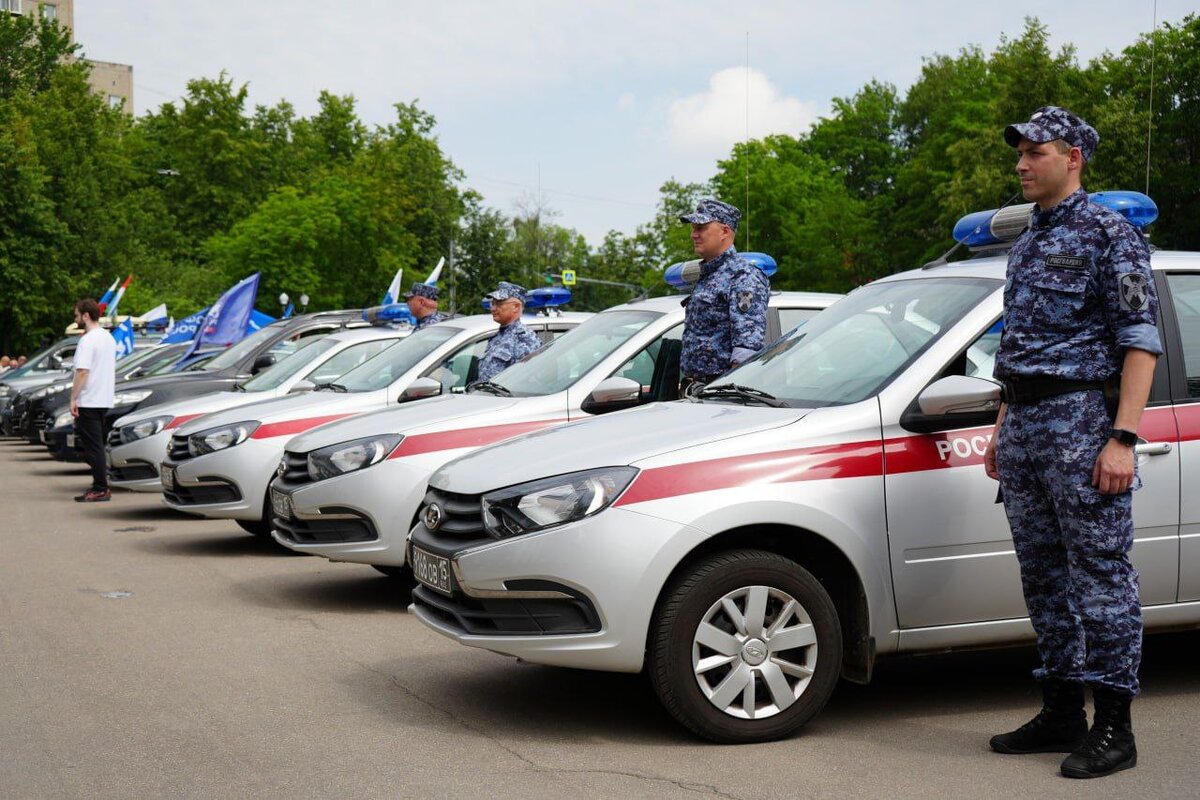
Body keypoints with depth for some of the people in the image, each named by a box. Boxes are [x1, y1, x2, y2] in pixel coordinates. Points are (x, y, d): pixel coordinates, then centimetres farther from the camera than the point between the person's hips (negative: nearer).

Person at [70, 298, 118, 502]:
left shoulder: (88, 340, -15)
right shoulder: (109, 338, 13)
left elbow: (82, 372, -21)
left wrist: (73, 398, -18)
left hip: (88, 401, -9)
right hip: (105, 400, 9)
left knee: (93, 445, -6)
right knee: (98, 444, 14)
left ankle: (100, 489, -5)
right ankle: (101, 485, 17)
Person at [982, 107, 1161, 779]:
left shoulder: (1110, 234, -6)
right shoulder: (1027, 243, 19)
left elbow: (1141, 342, -12)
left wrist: (1123, 438, -21)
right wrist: (1002, 431, 20)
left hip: (1082, 421, -8)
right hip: (1024, 427, 9)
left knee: (1100, 574, -5)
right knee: (1044, 576, 11)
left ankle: (1113, 728, 1)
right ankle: (1062, 712, 20)